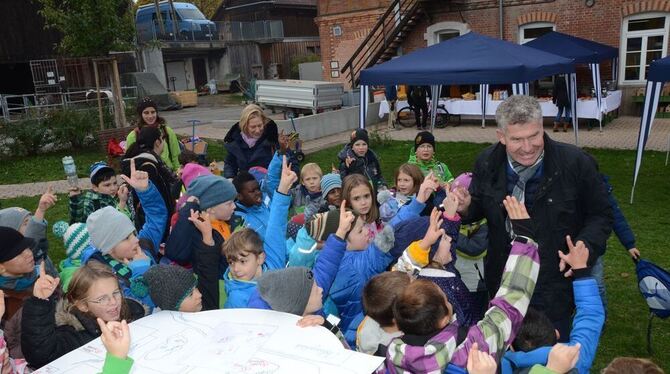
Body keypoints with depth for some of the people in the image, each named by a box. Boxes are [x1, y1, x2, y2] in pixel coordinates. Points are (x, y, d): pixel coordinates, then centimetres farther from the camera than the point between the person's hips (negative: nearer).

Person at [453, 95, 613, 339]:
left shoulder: (576, 163, -18)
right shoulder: (487, 163, -8)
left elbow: (600, 215, -6)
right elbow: (479, 208, 7)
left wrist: (585, 249, -24)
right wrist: (465, 207, -16)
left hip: (554, 286, -3)